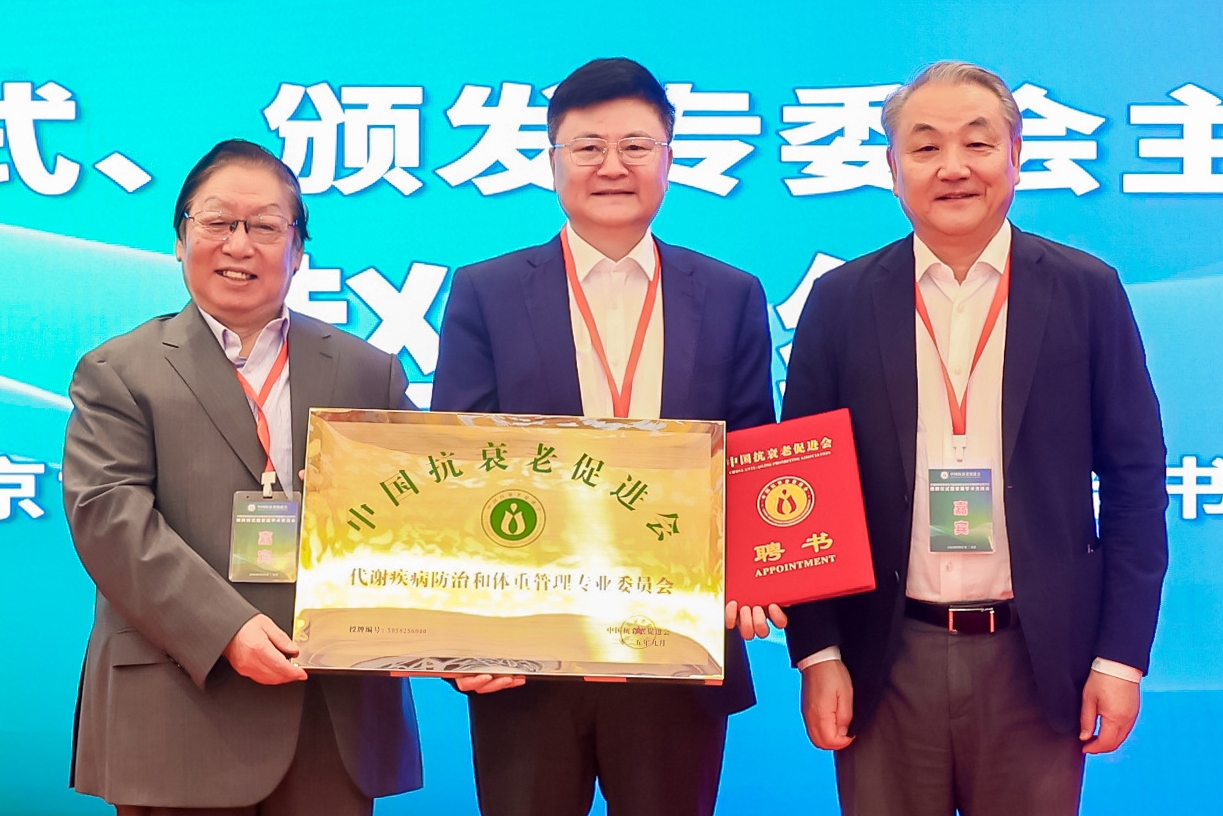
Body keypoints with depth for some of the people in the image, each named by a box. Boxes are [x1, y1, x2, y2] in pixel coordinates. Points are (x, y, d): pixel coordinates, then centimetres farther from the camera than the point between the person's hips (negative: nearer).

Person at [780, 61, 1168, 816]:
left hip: (1038, 660, 0)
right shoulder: (841, 301, 2)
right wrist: (817, 652, -3)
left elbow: (1134, 480, 2)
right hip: (885, 662, 1)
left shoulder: (1087, 292, 0)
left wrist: (1122, 654, -2)